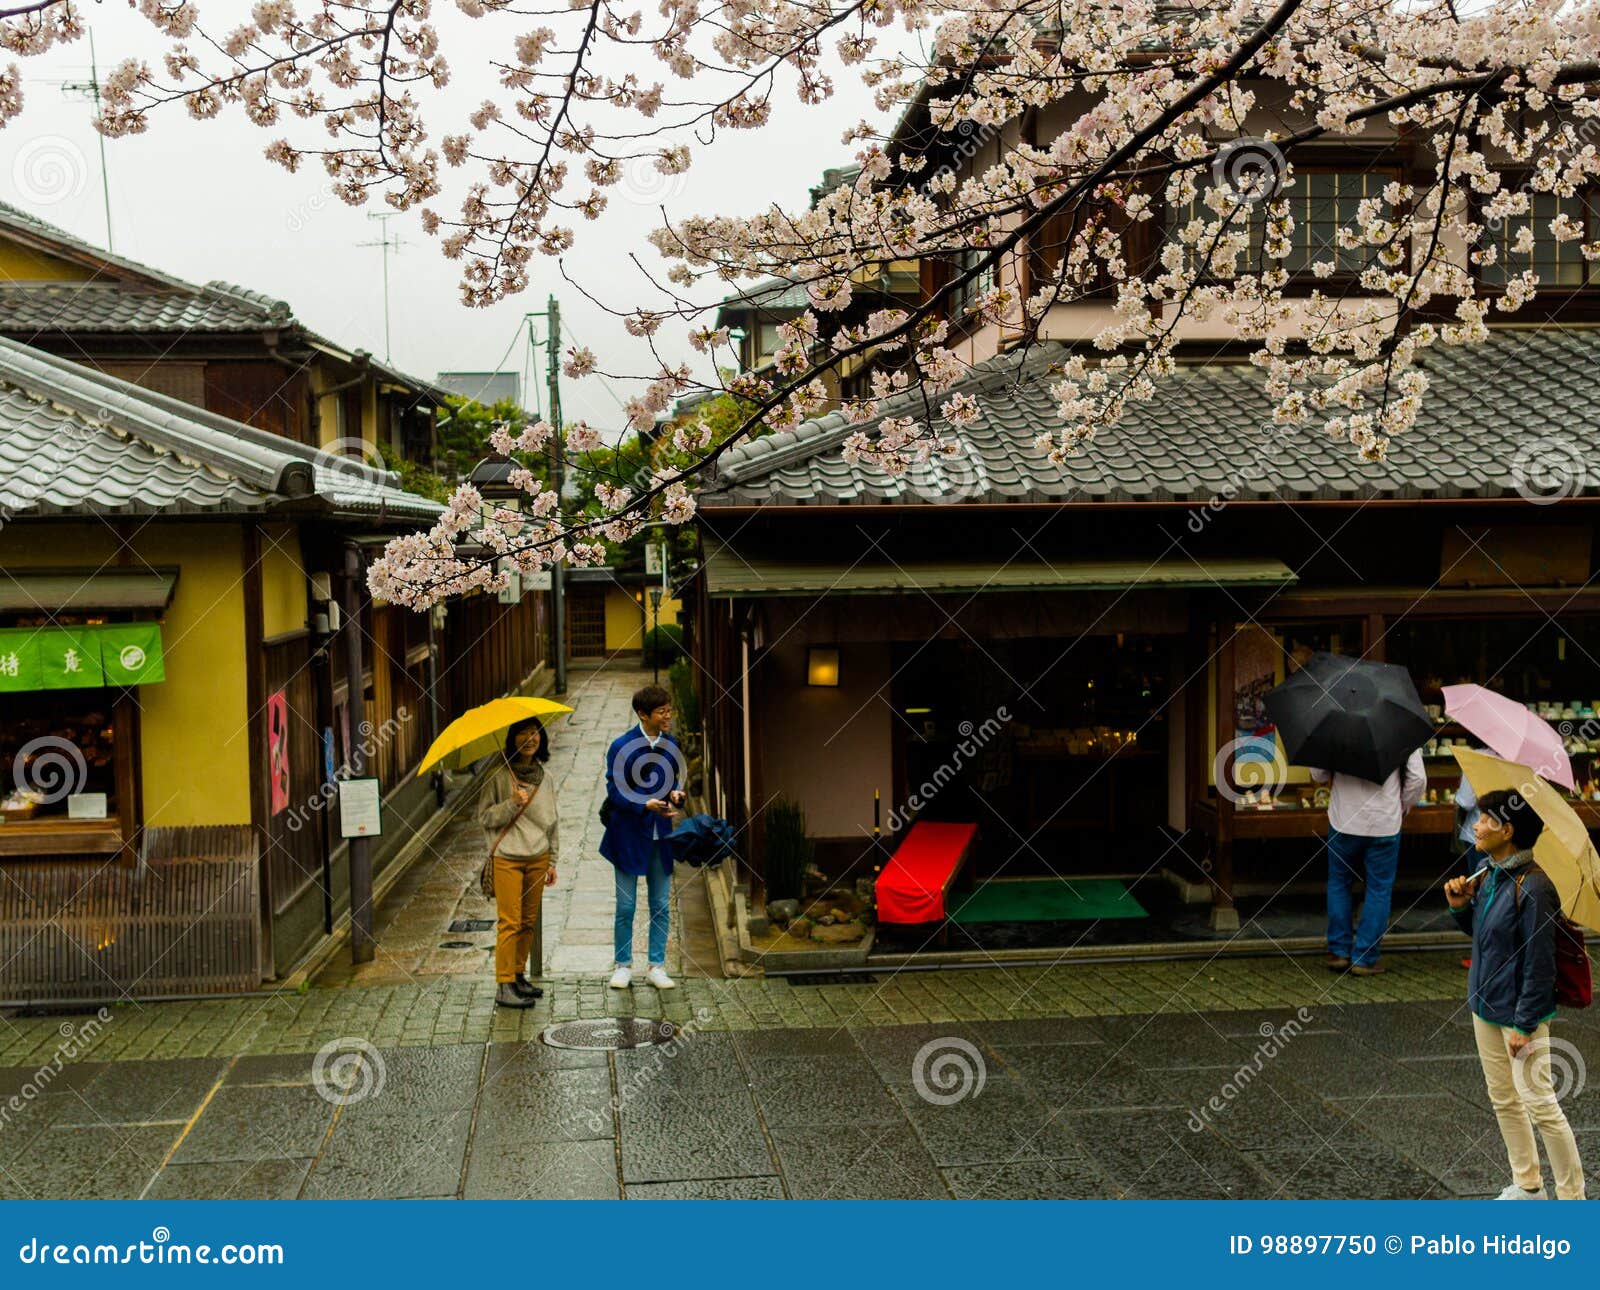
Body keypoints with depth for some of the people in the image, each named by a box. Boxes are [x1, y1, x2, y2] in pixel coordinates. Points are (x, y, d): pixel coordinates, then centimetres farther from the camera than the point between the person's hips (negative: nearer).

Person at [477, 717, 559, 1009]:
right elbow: (484, 817, -5)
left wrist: (552, 861, 14)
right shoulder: (499, 775, -3)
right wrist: (512, 804, -19)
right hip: (507, 858, -5)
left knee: (529, 921, 8)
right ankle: (504, 986, -2)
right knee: (509, 922, -6)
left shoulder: (545, 779, 11)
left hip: (537, 858, 5)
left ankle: (519, 975, 21)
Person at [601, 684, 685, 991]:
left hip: (660, 836, 4)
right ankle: (623, 966, 19)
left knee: (661, 905, 9)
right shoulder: (621, 746, -11)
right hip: (629, 835, -4)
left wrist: (675, 794, -11)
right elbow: (615, 792, -12)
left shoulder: (671, 745, 4)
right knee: (626, 907, 4)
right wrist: (645, 805, -27)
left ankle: (657, 968, 19)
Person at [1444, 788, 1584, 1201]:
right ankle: (1527, 1185, 32)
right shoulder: (1490, 877, 3)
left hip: (1520, 1012, -9)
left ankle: (1572, 1197, 13)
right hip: (1486, 1006, 9)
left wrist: (1524, 1024, -20)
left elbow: (1539, 963, -21)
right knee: (1503, 1101, 18)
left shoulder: (1533, 887, -23)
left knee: (1539, 1105, -1)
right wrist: (1461, 906, -2)